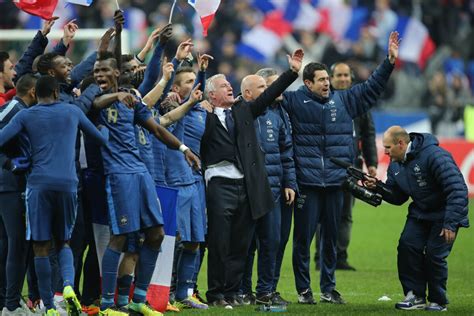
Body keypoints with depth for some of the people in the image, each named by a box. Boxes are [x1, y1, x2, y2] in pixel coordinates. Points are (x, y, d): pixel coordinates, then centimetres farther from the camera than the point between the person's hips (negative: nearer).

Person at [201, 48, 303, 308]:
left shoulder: (243, 110, 16)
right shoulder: (205, 116, -1)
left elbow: (269, 95, 14)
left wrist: (292, 71, 8)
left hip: (247, 186, 5)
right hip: (220, 185, -5)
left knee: (240, 245, 8)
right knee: (219, 244, -2)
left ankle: (232, 292, 15)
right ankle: (216, 294, 4)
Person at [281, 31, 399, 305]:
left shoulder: (343, 101, 12)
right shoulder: (295, 101, 0)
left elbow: (372, 88, 17)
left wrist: (390, 61, 12)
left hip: (336, 182, 4)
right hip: (307, 182, -4)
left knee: (331, 237, 10)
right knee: (303, 237, -1)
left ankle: (329, 288, 20)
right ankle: (304, 289, 8)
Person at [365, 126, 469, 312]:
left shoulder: (434, 156, -26)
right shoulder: (395, 165, 1)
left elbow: (458, 190, -27)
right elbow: (397, 197, 9)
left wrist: (451, 224, -29)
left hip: (445, 213, -7)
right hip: (420, 213, 7)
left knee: (434, 253, -14)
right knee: (407, 245, -12)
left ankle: (438, 301, 3)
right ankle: (415, 296, -4)